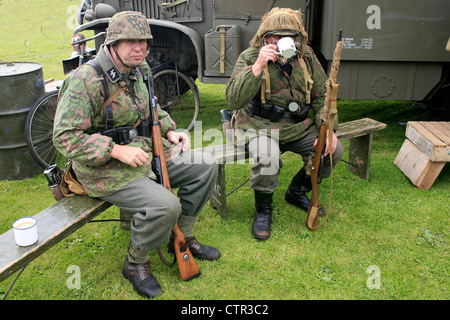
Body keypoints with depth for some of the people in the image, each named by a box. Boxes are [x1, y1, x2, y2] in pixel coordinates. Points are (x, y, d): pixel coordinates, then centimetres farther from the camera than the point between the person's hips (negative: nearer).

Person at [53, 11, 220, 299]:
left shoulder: (139, 70, 6)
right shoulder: (87, 79, -20)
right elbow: (65, 136, -21)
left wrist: (170, 131, 5)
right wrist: (117, 151, -26)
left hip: (144, 151, 8)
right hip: (104, 169, -8)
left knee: (205, 167, -1)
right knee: (165, 204, -29)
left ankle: (183, 237, 16)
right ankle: (135, 264, 2)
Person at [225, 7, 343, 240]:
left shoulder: (307, 58, 2)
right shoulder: (249, 57, -11)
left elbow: (322, 96, 9)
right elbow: (233, 100, -24)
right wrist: (258, 66, -33)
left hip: (298, 127, 5)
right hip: (258, 126, -5)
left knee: (334, 150, -10)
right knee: (267, 157, -35)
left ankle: (297, 191, 17)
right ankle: (263, 209, -4)